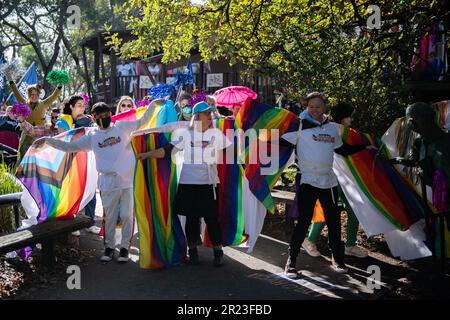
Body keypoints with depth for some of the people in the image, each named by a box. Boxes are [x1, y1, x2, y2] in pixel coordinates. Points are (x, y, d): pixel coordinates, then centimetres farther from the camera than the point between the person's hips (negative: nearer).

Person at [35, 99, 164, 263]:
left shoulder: (122, 127, 6)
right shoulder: (92, 135, 7)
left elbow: (143, 120, 9)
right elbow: (69, 146, 6)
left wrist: (153, 104, -1)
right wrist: (47, 140, -1)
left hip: (128, 180, 0)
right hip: (108, 182, 1)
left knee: (127, 216, 5)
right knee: (110, 217, 7)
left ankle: (125, 247, 18)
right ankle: (109, 247, 21)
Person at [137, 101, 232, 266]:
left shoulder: (216, 133, 3)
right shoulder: (186, 134, 1)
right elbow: (168, 150, -2)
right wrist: (148, 154, -11)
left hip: (208, 184, 0)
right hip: (188, 183, 1)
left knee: (212, 218, 0)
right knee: (191, 218, 9)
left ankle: (218, 252, 13)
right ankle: (192, 251, 23)